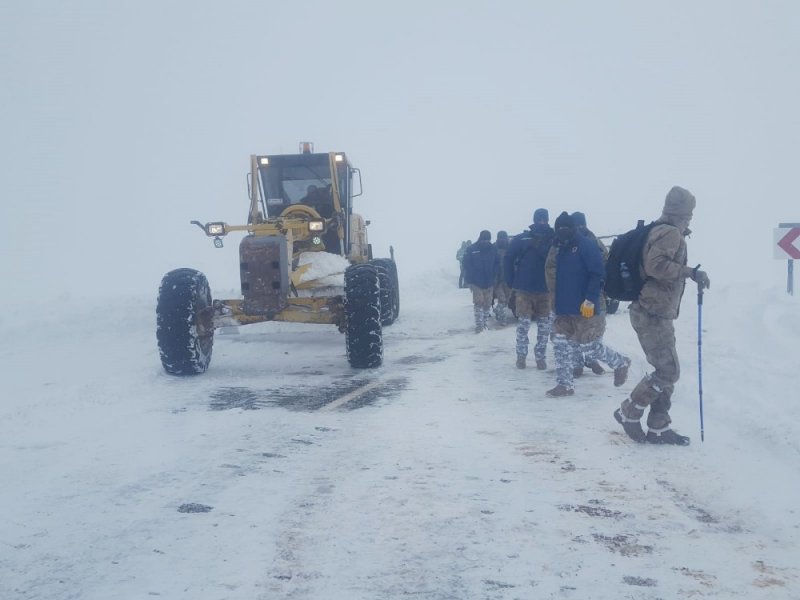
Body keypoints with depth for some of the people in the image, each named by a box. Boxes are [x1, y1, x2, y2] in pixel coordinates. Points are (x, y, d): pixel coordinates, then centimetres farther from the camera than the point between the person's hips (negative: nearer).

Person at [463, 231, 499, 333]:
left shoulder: (493, 249, 0)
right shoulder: (471, 249, -6)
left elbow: (497, 265, 5)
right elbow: (467, 266, -5)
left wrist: (494, 278, -3)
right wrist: (470, 281, -9)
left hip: (489, 283, 3)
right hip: (476, 282, -3)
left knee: (487, 304, 9)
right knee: (478, 303, -9)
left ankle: (484, 323, 21)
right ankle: (479, 324, -7)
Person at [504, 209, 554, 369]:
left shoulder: (553, 240, -1)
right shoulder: (521, 239, -3)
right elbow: (508, 260, 1)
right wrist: (512, 283, -1)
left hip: (545, 290, 1)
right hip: (524, 290, -1)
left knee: (544, 326, 5)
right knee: (523, 324, 0)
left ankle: (540, 356, 18)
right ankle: (521, 355, 16)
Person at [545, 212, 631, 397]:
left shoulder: (586, 246, -12)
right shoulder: (559, 249, 11)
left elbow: (598, 274, -18)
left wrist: (591, 299, -23)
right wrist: (557, 302, 20)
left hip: (584, 309, -7)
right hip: (564, 309, 8)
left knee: (589, 347, -2)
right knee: (560, 344, 3)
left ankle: (620, 363, 23)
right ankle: (565, 384, 11)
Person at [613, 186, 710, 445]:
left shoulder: (659, 231, 16)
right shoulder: (671, 232, -13)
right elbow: (656, 265, -26)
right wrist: (691, 272, -22)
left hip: (655, 313, 10)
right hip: (653, 314, -10)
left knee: (666, 370, 12)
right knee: (668, 371, -8)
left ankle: (658, 427, 15)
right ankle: (628, 412, 2)